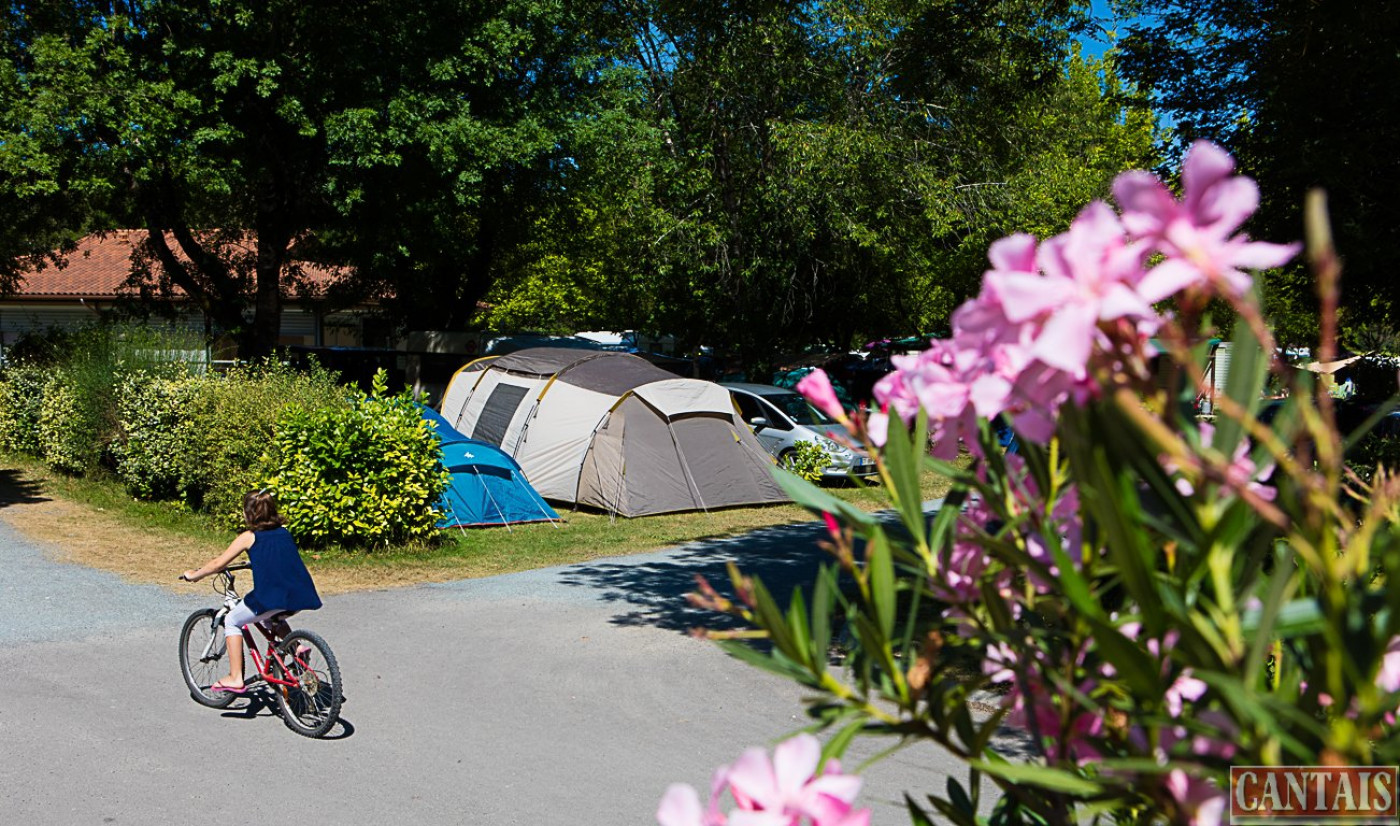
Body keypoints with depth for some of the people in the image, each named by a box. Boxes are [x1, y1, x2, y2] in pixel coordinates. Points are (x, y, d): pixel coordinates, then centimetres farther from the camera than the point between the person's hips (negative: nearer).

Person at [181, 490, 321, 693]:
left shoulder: (249, 537, 5)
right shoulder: (284, 533, 20)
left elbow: (219, 563, 8)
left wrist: (193, 575, 24)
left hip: (272, 598, -6)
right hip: (301, 597, 6)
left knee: (232, 621, 18)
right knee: (272, 618, 37)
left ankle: (235, 678, 14)